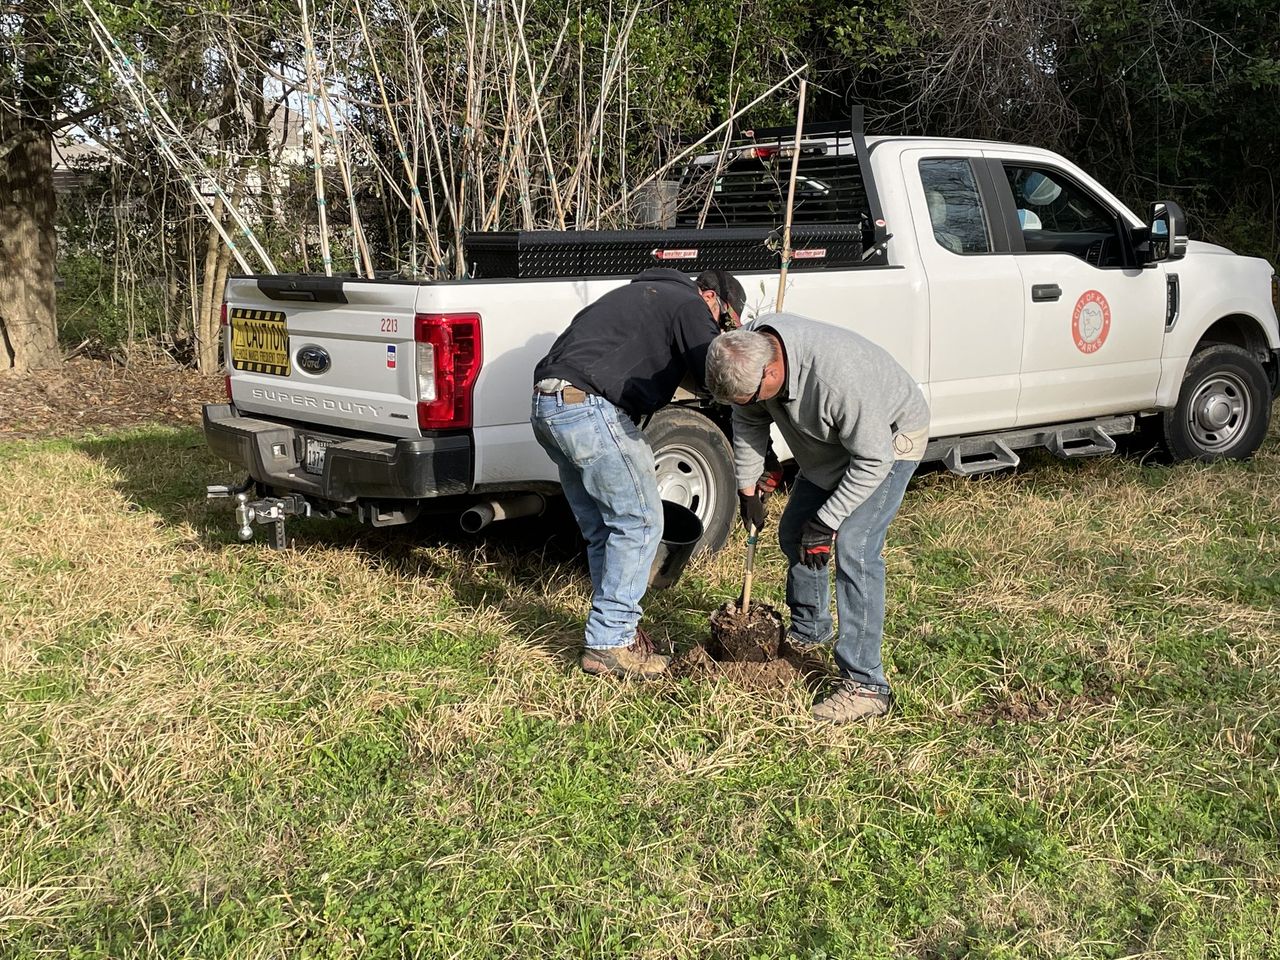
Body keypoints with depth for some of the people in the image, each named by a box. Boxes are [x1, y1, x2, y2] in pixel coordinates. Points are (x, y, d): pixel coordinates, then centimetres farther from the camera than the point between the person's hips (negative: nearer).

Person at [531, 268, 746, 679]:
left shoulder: (643, 292, 30)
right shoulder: (689, 306, 1)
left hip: (547, 406, 10)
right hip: (589, 407, -10)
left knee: (603, 530, 15)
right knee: (639, 522, -3)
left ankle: (617, 630, 21)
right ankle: (610, 642, -1)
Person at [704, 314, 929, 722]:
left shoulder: (837, 374, -43)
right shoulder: (747, 351, -20)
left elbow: (874, 460, -32)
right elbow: (749, 422, 1)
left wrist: (826, 522, -26)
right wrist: (747, 489, 4)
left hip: (890, 437, -8)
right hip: (832, 438, 8)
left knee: (852, 547, -20)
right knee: (793, 532, 13)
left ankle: (865, 685, -16)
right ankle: (808, 630, 38)